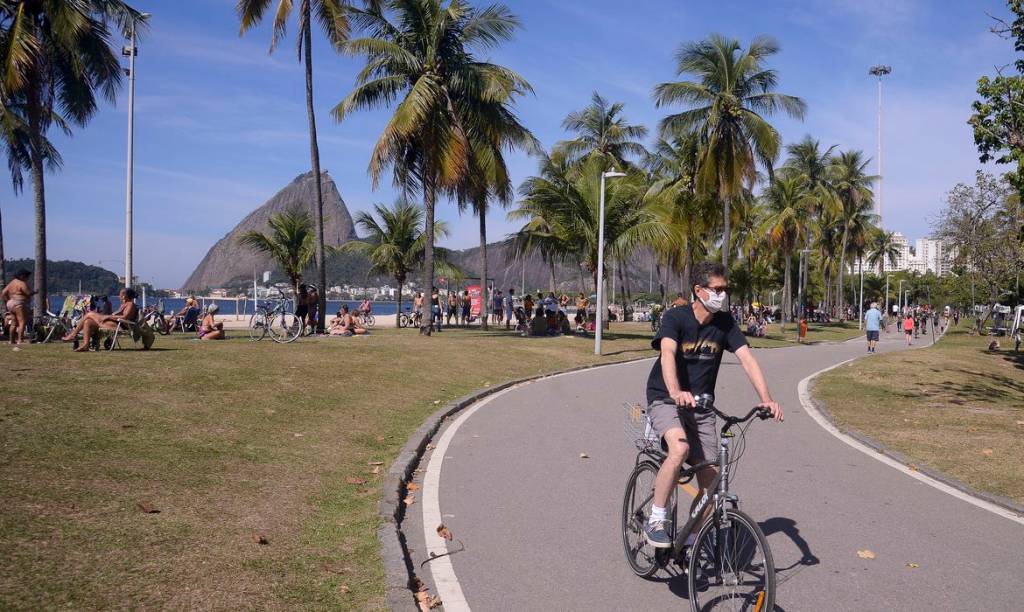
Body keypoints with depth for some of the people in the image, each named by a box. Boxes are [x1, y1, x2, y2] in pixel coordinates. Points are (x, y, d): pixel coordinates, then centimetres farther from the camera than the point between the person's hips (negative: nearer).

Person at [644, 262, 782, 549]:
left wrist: (766, 398, -27)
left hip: (701, 405, 5)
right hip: (666, 400, -5)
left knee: (710, 477, 1)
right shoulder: (675, 317, -16)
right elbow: (667, 354, -34)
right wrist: (676, 392, -52)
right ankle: (656, 520, -17)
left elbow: (747, 358, -11)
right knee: (680, 449, -33)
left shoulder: (725, 322, -2)